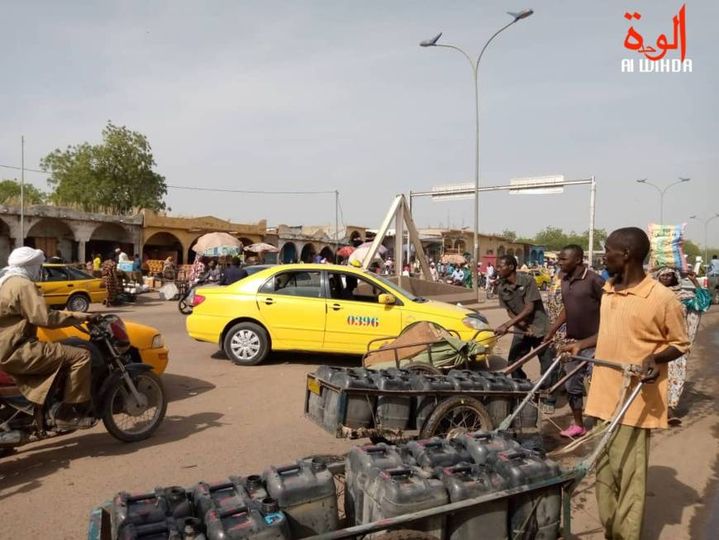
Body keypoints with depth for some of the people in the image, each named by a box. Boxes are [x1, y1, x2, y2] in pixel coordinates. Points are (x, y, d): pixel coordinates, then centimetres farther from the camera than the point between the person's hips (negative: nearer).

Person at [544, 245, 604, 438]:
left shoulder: (594, 280, -16)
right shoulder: (564, 280, 6)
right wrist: (551, 332, 14)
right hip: (572, 341, 7)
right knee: (572, 385, 13)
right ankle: (578, 425, 28)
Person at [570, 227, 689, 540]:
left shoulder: (662, 299, -13)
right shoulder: (608, 291, 8)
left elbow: (680, 344, -4)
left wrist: (655, 358, -22)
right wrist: (581, 344, 13)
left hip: (634, 401, -7)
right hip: (604, 395, 7)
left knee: (628, 476, 0)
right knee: (604, 470, 16)